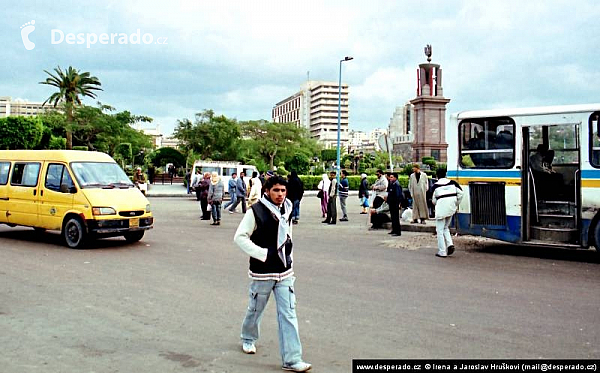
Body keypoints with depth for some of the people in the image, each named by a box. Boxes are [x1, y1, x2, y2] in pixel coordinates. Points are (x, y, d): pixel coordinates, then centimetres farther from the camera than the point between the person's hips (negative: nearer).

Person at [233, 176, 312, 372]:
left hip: (284, 272, 4)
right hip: (262, 272, -4)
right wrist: (263, 254, -19)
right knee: (256, 309, 16)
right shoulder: (256, 211, -14)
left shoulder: (286, 210, 4)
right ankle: (248, 338, 45)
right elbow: (240, 237, -14)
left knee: (288, 314, -1)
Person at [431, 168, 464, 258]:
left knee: (440, 230, 4)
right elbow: (460, 193, 3)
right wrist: (456, 204, 13)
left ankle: (442, 252, 2)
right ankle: (450, 244, 3)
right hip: (451, 209, 5)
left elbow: (434, 200, 3)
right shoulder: (452, 183, 5)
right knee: (445, 228, 23)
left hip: (441, 210, -5)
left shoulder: (435, 186, -3)